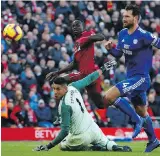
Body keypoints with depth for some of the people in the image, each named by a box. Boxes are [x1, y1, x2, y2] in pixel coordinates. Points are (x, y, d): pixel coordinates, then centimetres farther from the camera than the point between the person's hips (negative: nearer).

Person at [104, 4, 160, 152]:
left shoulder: (144, 35, -18)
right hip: (132, 78, 8)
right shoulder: (122, 34, 5)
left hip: (140, 78, -8)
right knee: (141, 112, 19)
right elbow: (118, 53, 13)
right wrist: (110, 48, -5)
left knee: (109, 97, -21)